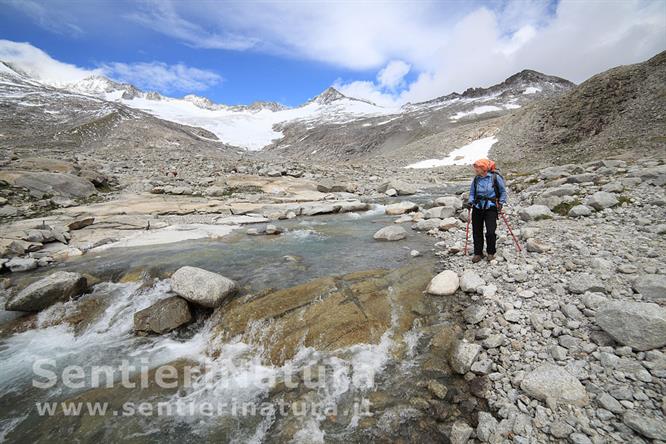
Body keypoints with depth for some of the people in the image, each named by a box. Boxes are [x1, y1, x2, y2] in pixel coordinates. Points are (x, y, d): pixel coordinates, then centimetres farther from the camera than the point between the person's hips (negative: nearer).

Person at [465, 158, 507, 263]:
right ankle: (478, 253, 18)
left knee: (490, 232, -9)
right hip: (477, 208, 4)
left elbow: (503, 192, 4)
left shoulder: (495, 177, -5)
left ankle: (491, 253, 13)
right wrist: (470, 201, -4)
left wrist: (500, 203, -5)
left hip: (491, 208, -3)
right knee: (477, 232, 5)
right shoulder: (476, 179, 4)